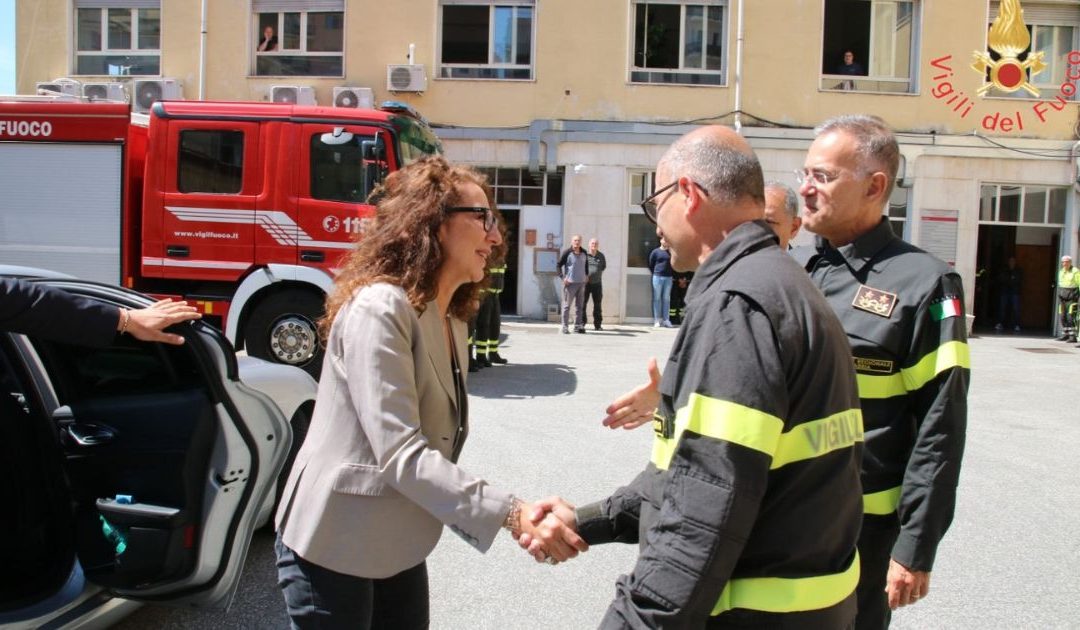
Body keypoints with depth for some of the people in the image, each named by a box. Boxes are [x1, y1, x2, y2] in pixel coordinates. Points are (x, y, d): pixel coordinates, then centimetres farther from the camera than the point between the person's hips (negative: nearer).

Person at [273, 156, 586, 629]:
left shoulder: (451, 321, 7)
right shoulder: (379, 307, -21)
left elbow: (434, 445, 5)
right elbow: (400, 455, -28)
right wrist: (512, 514, -32)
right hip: (333, 549, -7)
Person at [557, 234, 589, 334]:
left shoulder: (584, 253, 6)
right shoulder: (567, 253, -8)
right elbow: (559, 265, -6)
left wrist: (586, 275, 18)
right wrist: (563, 277, -14)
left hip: (581, 282, 6)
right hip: (570, 282, -5)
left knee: (580, 306, 10)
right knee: (566, 305, -1)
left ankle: (578, 326, 18)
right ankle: (565, 326, 5)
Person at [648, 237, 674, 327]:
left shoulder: (671, 252, 10)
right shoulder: (655, 252, 3)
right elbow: (650, 265, 6)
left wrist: (671, 273, 8)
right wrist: (654, 273, 3)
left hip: (668, 278, 3)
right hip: (658, 277, -2)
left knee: (666, 299, 4)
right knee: (657, 298, 0)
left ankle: (666, 320, 8)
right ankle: (657, 320, 2)